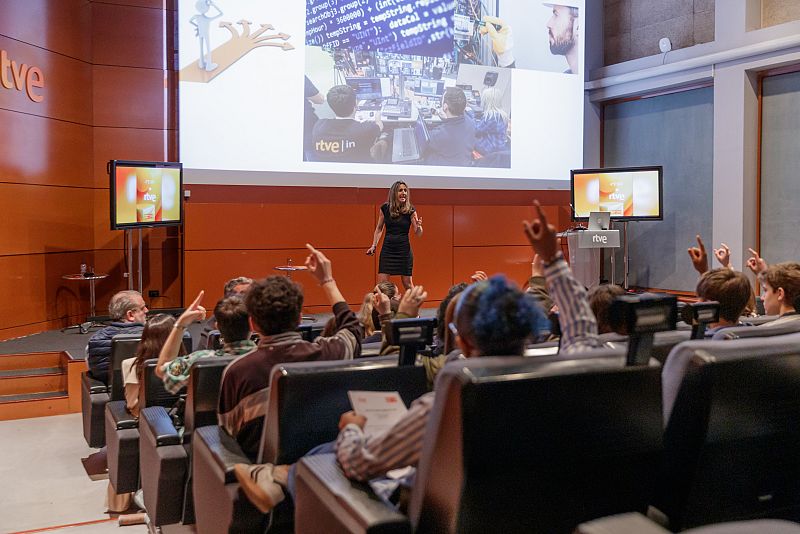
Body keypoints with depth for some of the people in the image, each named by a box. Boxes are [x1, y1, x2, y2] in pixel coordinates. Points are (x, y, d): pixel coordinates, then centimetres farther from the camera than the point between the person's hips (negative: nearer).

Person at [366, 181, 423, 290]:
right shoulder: (385, 208, 0)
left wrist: (418, 226, -24)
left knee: (407, 283, 6)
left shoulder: (410, 210, -4)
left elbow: (418, 234, -3)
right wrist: (373, 246, 7)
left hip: (404, 250, -1)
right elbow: (379, 229, 13)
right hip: (387, 249, 1)